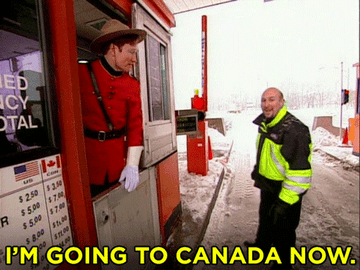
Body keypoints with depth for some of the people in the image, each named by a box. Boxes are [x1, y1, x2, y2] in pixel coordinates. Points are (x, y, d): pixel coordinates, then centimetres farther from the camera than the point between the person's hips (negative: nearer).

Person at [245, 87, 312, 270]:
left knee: (282, 230, 12)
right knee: (265, 219, 29)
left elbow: (300, 171, -30)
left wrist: (285, 201, -28)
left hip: (285, 191, -9)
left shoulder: (294, 130, -28)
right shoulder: (265, 124, 1)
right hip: (267, 185, 9)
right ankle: (262, 245, 56)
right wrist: (258, 170, 21)